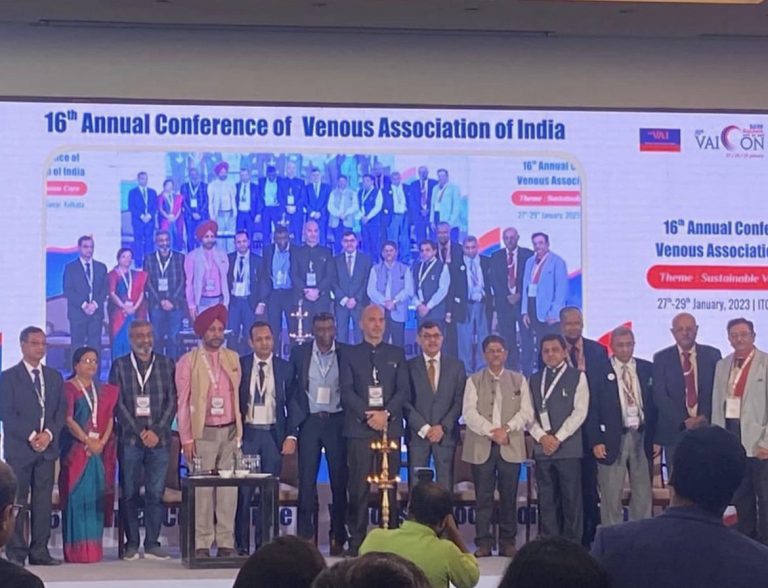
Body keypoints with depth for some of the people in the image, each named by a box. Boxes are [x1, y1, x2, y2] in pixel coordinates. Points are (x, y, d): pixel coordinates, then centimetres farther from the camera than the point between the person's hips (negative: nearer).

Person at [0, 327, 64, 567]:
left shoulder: (54, 377, 15)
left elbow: (61, 411, 10)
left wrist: (48, 434, -7)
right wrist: (31, 436, -14)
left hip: (47, 447, 4)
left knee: (43, 501, 2)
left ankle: (39, 551, 4)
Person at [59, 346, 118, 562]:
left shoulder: (103, 391, 16)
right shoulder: (68, 388, 0)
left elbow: (109, 419, 10)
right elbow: (68, 419, -9)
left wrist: (102, 442, -7)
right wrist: (88, 441, -16)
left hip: (99, 450, 5)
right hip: (76, 449, -5)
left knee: (96, 498, 2)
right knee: (77, 497, -6)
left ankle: (93, 549, 6)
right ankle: (77, 551, -5)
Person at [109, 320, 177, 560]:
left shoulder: (166, 364, 10)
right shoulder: (119, 366, 6)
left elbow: (172, 402, 6)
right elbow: (118, 404, 0)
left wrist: (156, 431, -6)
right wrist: (140, 432, -8)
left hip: (159, 439, 1)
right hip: (129, 439, -1)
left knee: (156, 493, -1)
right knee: (129, 493, 0)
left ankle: (152, 543, 4)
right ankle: (131, 544, 5)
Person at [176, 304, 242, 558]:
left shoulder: (233, 358, 13)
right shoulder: (188, 361, 2)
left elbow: (238, 395, 13)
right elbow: (183, 402, 0)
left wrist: (239, 432, 7)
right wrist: (186, 438, -5)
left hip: (230, 432, 3)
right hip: (203, 433, -3)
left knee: (229, 489, 0)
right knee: (203, 490, -6)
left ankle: (226, 544, 4)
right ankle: (201, 545, -2)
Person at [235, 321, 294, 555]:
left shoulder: (285, 368, 7)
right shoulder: (240, 365, 4)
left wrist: (291, 436, -3)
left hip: (274, 434, 1)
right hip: (246, 433, -1)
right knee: (243, 492, -3)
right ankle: (242, 544, 2)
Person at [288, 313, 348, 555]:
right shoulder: (299, 353, 4)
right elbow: (292, 390, 6)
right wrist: (293, 424, 0)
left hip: (337, 421, 0)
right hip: (309, 420, 0)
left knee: (339, 481, 2)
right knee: (307, 481, -1)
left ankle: (338, 538, 9)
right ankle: (305, 538, 3)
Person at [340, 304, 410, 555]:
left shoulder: (397, 354, 14)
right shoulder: (350, 355, 10)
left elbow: (403, 390, 5)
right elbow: (347, 391, 0)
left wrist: (386, 413, -10)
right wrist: (368, 415, -12)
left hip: (390, 426, 1)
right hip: (359, 428, -1)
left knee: (390, 485, -1)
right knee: (359, 485, -4)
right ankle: (357, 539, -2)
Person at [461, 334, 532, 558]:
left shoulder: (519, 380, 12)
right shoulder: (474, 381, 8)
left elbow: (526, 412, 3)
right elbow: (469, 413, -3)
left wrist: (506, 428, -12)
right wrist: (491, 431, -14)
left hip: (511, 446, 1)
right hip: (481, 446, -1)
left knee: (509, 496, 2)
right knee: (483, 497, -1)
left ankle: (508, 542, 7)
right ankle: (484, 542, 2)